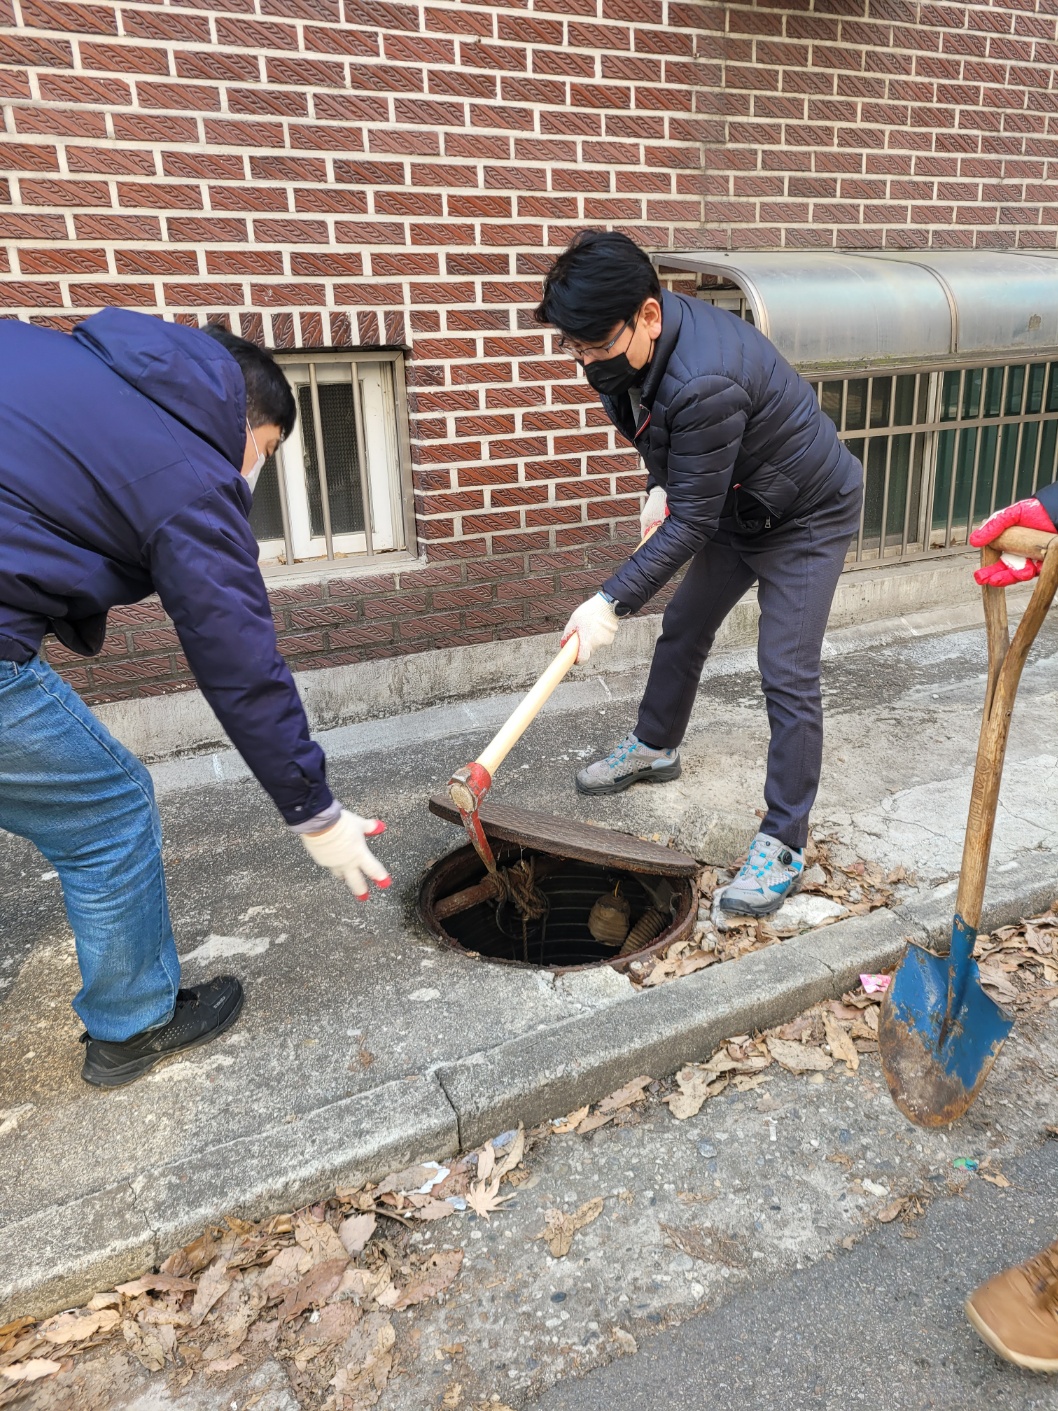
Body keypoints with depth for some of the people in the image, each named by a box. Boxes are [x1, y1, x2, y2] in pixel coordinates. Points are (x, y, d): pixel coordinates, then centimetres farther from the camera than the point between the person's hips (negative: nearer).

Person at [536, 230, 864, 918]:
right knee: (683, 628, 18)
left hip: (808, 518, -9)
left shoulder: (703, 382, -39)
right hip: (737, 505, 9)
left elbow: (690, 524, -33)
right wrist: (660, 486, -2)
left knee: (787, 678, -11)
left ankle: (784, 846, -1)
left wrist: (611, 602, -32)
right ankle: (655, 748, 41)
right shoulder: (641, 336, -10)